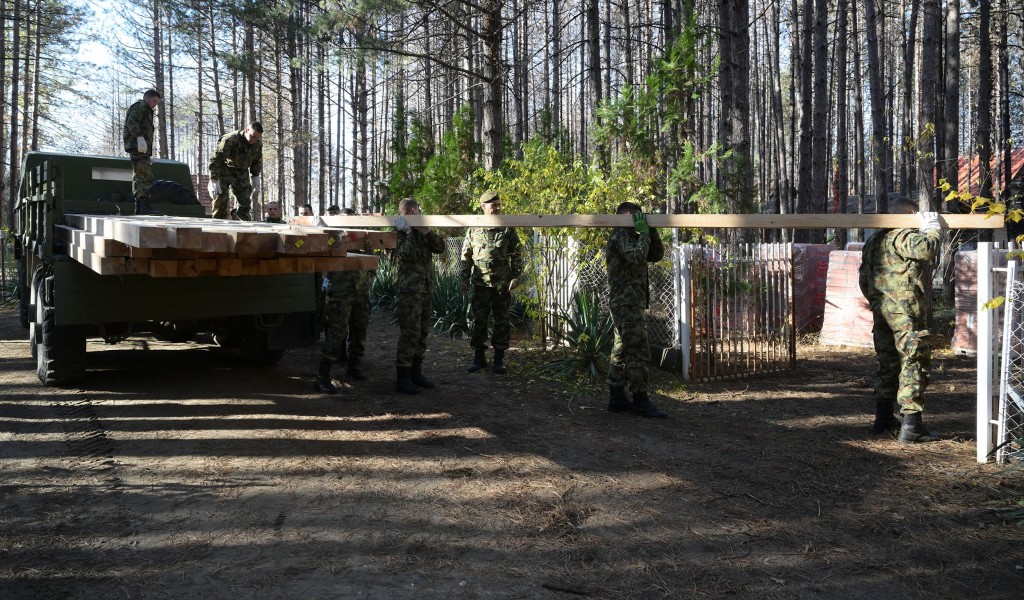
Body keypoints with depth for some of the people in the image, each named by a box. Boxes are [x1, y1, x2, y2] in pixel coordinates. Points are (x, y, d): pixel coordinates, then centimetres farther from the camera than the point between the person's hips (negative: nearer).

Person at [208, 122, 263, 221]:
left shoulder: (258, 145, -9)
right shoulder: (230, 140, -30)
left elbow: (257, 162, 10)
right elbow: (215, 160, -32)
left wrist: (255, 180, 7)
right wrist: (214, 181, -37)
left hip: (241, 172, 5)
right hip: (224, 170, -5)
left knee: (245, 202, 2)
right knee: (220, 199, -11)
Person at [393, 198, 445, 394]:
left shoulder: (423, 231, 15)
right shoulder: (399, 232, -5)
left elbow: (440, 248, 3)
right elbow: (407, 255, -19)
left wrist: (427, 232, -9)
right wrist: (409, 233, -19)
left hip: (426, 288, 7)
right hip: (409, 289, -7)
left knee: (422, 332, 12)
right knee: (410, 333, -10)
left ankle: (416, 373, 22)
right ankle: (403, 377, -6)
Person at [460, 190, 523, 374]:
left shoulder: (508, 229, 3)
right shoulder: (474, 230, 5)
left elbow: (517, 254, 2)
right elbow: (466, 255, 9)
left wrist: (515, 276, -6)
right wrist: (464, 278, 4)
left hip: (502, 283, -1)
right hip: (480, 283, 1)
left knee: (502, 322, 3)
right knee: (479, 321, 4)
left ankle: (499, 358, 12)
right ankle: (479, 357, 14)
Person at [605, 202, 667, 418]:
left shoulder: (631, 237, 21)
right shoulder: (621, 236, -10)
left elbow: (656, 255, 18)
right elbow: (638, 257, -25)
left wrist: (651, 232, 6)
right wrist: (644, 233, -15)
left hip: (626, 304, 11)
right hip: (627, 303, -11)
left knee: (622, 351, 10)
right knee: (638, 352, -11)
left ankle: (617, 398, 13)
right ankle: (640, 400, -10)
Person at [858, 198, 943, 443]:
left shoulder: (873, 241, 17)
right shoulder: (905, 237, -11)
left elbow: (864, 279, 22)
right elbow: (926, 249, -30)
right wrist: (933, 228, -11)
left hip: (881, 311, 9)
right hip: (906, 312, -9)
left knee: (887, 362, 18)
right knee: (914, 363, -5)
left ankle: (883, 418, 26)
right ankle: (911, 426, -7)